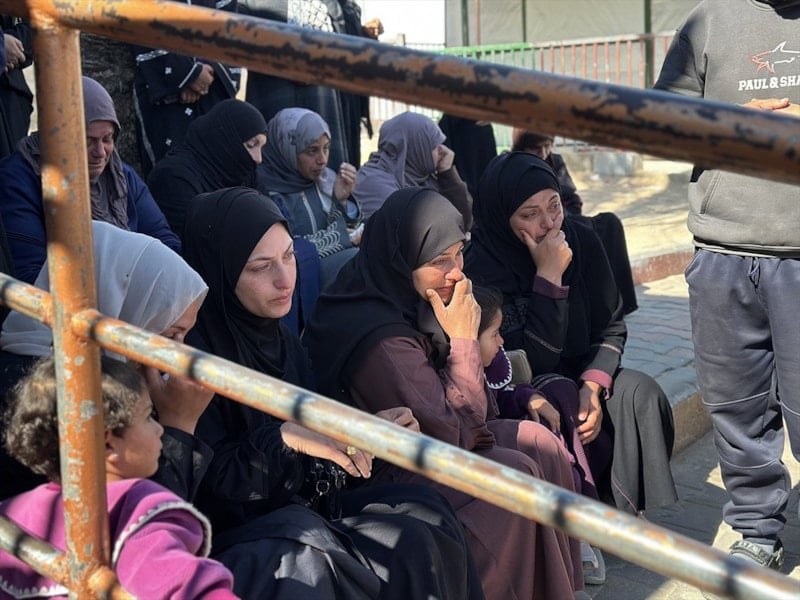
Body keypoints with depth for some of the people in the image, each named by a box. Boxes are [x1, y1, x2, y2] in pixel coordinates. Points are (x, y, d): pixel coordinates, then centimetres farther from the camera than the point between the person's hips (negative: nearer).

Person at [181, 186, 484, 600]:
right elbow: (209, 483, -18)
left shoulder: (279, 339, 9)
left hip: (298, 506, 8)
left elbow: (315, 455, 12)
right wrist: (286, 438, -26)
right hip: (226, 532, -8)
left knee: (423, 509, -11)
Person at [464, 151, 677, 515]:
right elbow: (531, 362, -24)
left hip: (581, 376, 5)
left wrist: (593, 386, -17)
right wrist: (549, 277, -28)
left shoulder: (581, 242, -5)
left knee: (641, 393, -22)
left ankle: (626, 514, -14)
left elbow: (612, 326, 1)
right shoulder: (481, 268, -20)